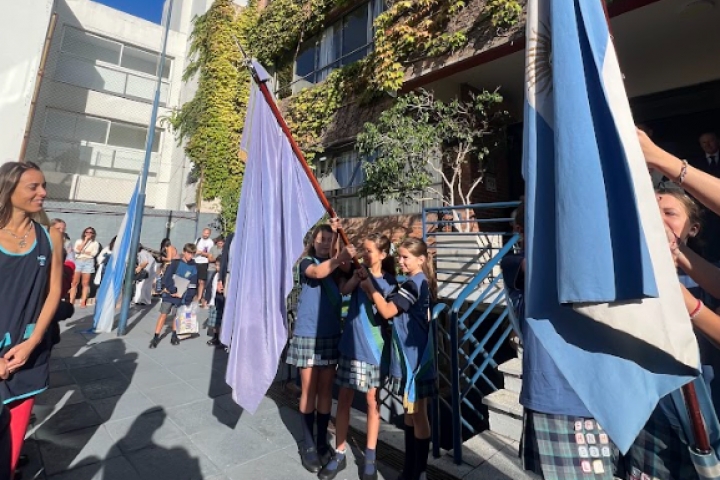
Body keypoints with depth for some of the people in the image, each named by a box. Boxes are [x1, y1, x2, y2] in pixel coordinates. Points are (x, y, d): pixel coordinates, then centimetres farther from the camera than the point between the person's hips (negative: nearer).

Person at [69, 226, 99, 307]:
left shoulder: (95, 243, 12)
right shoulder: (79, 241, 16)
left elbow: (93, 253, -2)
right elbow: (77, 250, -2)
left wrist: (82, 251, -1)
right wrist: (85, 241, 0)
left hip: (88, 262, -1)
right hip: (78, 262, 1)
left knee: (85, 283, -4)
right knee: (74, 282, -6)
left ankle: (83, 302, -5)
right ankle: (71, 302, -5)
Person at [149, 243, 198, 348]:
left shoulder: (194, 267, -2)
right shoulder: (175, 263, -4)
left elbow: (193, 284, -3)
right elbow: (166, 277, -8)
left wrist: (182, 293, -10)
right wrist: (171, 290, -14)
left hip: (182, 295, 1)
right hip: (169, 293, -1)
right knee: (163, 314, 0)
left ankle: (174, 336, 27)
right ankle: (156, 337, 9)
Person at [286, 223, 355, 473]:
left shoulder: (336, 266, 8)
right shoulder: (307, 262, -3)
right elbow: (317, 272, -27)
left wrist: (347, 261, -25)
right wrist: (340, 258, -42)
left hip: (331, 335, 4)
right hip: (308, 335, -3)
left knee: (326, 389, 13)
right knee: (309, 390, 7)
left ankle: (322, 441, 28)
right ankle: (308, 444, 23)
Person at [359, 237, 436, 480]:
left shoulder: (414, 283, -19)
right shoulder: (419, 282, 11)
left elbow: (387, 311, -21)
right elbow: (390, 306, 12)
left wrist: (370, 286, -11)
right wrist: (371, 291, 0)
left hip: (414, 357, -10)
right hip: (409, 355, 10)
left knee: (418, 414, 6)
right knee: (409, 412, 19)